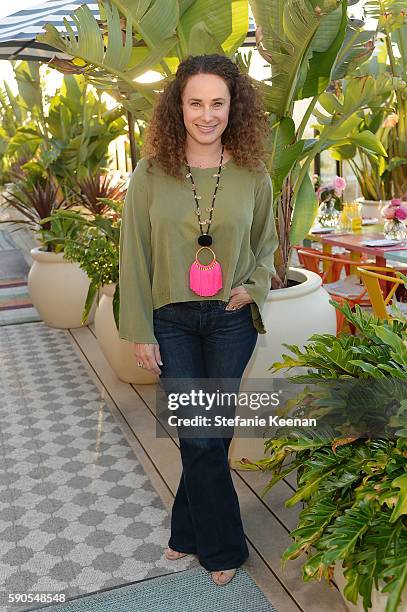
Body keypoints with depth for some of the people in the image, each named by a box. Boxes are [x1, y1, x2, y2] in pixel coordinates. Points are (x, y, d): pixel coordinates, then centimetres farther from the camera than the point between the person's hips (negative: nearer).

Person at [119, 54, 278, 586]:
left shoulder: (253, 174, -2)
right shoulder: (151, 174, -5)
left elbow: (266, 245, 12)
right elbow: (134, 256, -2)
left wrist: (254, 287, -7)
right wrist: (140, 331, -3)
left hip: (231, 319, 1)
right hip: (171, 320, -1)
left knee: (210, 433, 10)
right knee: (201, 439, 3)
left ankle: (189, 531, 34)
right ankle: (222, 546, 27)